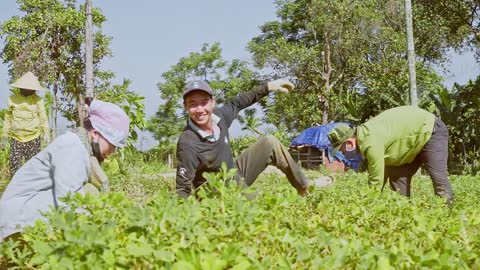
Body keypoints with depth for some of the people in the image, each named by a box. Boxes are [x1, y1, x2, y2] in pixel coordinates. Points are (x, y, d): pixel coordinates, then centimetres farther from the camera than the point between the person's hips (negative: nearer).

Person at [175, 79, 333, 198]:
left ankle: (304, 187, 15)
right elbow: (183, 189, -28)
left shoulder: (218, 116, -12)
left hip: (236, 174, 8)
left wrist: (267, 87, 12)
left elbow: (237, 103, 10)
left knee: (270, 143, 3)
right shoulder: (187, 144, -32)